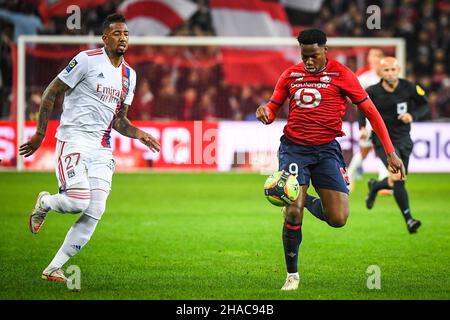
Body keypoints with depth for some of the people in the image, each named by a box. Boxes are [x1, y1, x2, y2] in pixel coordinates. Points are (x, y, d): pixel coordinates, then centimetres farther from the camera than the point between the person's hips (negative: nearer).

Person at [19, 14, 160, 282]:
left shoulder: (129, 75, 14)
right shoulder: (87, 60, -7)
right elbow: (51, 93, -3)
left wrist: (140, 135, 1)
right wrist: (40, 134, -5)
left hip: (102, 148, 6)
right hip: (74, 139, -6)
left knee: (94, 212, -5)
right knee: (78, 201, -22)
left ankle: (54, 268, 4)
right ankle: (44, 203, 14)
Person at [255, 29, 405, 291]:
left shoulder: (341, 74, 0)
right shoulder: (290, 75, 8)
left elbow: (370, 110, 2)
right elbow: (272, 110, 17)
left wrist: (390, 153, -1)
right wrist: (264, 112, -11)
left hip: (326, 149, -1)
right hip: (294, 148, 1)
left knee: (338, 219, -9)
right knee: (293, 214, -13)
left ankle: (305, 201, 25)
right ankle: (292, 275, 5)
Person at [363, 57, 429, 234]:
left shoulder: (409, 88, -8)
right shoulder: (372, 92, -10)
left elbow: (424, 105, 4)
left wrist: (413, 115, -15)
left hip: (403, 139, 4)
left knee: (398, 181, 11)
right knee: (397, 176, -23)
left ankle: (375, 186, 46)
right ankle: (408, 219, -22)